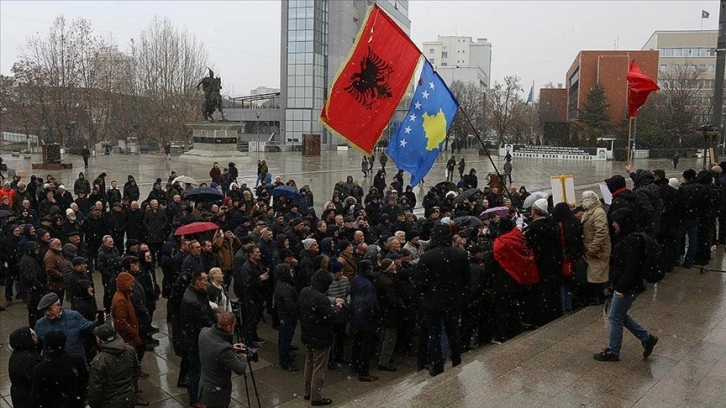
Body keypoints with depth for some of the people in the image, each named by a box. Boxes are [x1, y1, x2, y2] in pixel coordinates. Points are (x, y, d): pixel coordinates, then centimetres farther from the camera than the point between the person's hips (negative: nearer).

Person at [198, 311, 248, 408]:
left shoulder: (204, 332, -13)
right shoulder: (224, 349, -35)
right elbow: (240, 370, -23)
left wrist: (231, 348, 3)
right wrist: (243, 355, -5)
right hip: (216, 394, -7)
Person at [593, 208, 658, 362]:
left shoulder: (632, 240, -22)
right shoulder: (625, 236, 9)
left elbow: (631, 268, -25)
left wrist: (622, 288, -23)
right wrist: (616, 284, 17)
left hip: (627, 287, -10)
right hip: (620, 284, 10)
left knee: (615, 317, 2)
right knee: (620, 315, 19)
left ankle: (613, 352, 17)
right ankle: (647, 338, 29)